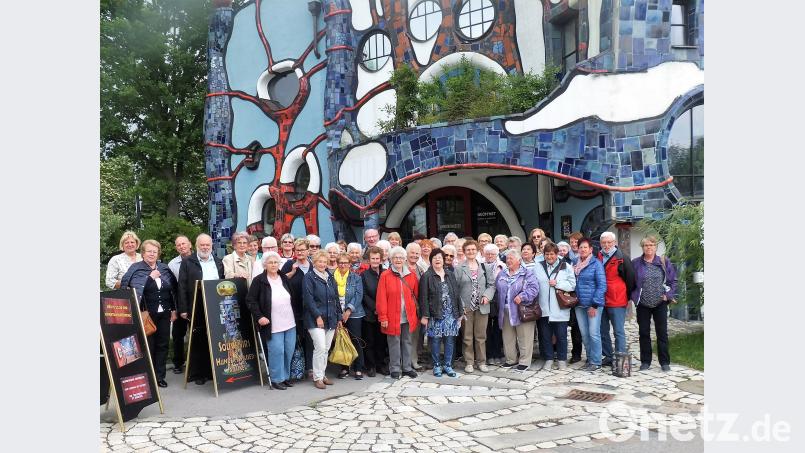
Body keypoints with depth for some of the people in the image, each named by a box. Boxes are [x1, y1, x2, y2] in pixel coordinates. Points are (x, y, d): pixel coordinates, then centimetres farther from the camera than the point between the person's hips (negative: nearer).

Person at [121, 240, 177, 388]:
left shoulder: (164, 268, 9)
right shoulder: (136, 269, -2)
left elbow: (173, 289, 12)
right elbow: (136, 290, -16)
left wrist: (174, 310, 8)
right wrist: (150, 277, -18)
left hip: (164, 313, 4)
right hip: (147, 313, -4)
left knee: (162, 344, 7)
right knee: (148, 345, 2)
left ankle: (160, 376, 17)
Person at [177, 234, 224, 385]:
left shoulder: (218, 262, 14)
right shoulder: (187, 262, 2)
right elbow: (182, 286, -1)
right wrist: (183, 309, -6)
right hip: (196, 309, -3)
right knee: (197, 342, 3)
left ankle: (212, 371, 14)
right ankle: (197, 374, 12)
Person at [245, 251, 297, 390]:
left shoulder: (284, 279, 10)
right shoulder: (259, 280, -7)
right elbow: (250, 300, -6)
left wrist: (295, 316, 14)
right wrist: (259, 316, -14)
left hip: (290, 323, 5)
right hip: (273, 325, -5)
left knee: (289, 351, 8)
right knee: (277, 351, -7)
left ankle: (286, 376, 23)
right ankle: (277, 379, 9)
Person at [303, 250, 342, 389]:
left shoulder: (330, 278, 13)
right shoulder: (309, 277, -6)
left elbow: (336, 298, 16)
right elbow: (309, 299, -12)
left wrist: (339, 317, 12)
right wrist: (318, 316, -17)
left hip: (331, 319, 6)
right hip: (315, 319, -6)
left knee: (326, 349, 10)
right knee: (320, 348, -11)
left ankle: (322, 375, 21)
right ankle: (317, 377, 0)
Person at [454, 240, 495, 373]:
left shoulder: (485, 268, 7)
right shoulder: (458, 268, 0)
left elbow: (491, 284, 9)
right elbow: (455, 288, -3)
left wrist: (487, 296, -10)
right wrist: (460, 305, -10)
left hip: (482, 307, 2)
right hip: (466, 307, -2)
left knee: (481, 336, 8)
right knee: (467, 337, 5)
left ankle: (481, 362, 19)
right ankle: (469, 362, 15)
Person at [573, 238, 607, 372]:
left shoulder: (596, 264, -6)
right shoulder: (576, 264, 11)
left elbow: (602, 286, -10)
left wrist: (594, 304, -13)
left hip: (594, 305, -6)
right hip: (579, 305, 6)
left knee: (593, 333, -5)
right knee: (584, 334, 10)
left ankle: (596, 362, 5)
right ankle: (589, 359, 21)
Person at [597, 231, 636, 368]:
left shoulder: (622, 258, -6)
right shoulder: (597, 258, 8)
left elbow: (630, 278, -2)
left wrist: (628, 296, 3)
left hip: (617, 302, -6)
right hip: (601, 301, 6)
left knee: (619, 332, -1)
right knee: (603, 331, 13)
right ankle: (608, 356, 23)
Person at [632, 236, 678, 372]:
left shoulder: (664, 262, 3)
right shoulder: (635, 263, 1)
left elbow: (673, 280, 6)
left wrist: (669, 295, -5)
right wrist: (634, 296, -4)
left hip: (660, 304, 0)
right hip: (643, 304, 0)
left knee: (662, 333, 4)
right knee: (644, 333, 6)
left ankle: (665, 362, 14)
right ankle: (645, 361, 17)